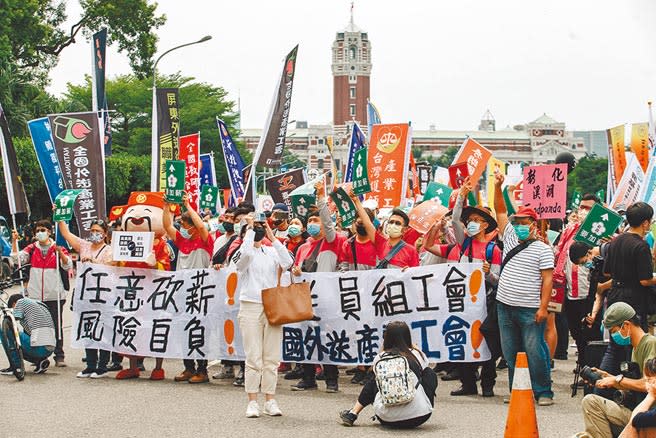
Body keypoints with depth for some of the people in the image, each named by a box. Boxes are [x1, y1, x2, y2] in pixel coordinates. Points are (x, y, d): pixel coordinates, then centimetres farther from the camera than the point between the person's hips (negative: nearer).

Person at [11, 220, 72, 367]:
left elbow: (68, 265, -8)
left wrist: (60, 252, -23)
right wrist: (14, 241, -11)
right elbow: (18, 258, -3)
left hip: (54, 295, -3)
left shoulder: (58, 248, 1)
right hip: (35, 296, 3)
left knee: (56, 326, 0)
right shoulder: (32, 248, 9)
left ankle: (59, 356, 5)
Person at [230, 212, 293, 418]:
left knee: (271, 358, 4)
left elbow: (287, 263, -7)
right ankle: (252, 402, -1)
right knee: (254, 359, -5)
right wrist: (250, 228, -9)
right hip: (250, 307, -3)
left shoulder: (272, 252, 11)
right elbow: (246, 252, -22)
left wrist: (272, 237, -5)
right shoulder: (242, 253, 3)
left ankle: (270, 401, 9)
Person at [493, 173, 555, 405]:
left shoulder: (542, 249, -3)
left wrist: (543, 307, -15)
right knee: (510, 352, 8)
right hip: (505, 307, 6)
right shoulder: (510, 239, 12)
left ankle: (543, 392, 2)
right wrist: (497, 187, -1)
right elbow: (501, 211, 11)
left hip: (530, 310, -6)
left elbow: (547, 280, -8)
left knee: (535, 351, -5)